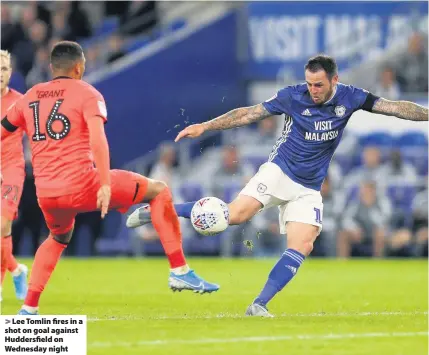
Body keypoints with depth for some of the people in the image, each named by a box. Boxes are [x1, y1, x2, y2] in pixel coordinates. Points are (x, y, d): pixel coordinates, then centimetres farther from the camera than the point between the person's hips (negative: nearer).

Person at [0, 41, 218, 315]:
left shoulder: (30, 97, 16)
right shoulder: (86, 94, 0)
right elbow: (97, 138, -16)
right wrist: (105, 184, -22)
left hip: (45, 195, 6)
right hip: (82, 185, -5)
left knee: (58, 239, 37)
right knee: (159, 191, 10)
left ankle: (29, 308, 27)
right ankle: (180, 271, 4)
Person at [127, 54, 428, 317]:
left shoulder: (349, 98, -4)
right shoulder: (293, 97, -9)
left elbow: (394, 107, -2)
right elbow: (249, 114, -6)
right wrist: (204, 127, -11)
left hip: (309, 190, 3)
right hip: (279, 172, -3)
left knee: (302, 247, -15)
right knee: (236, 214, -23)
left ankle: (260, 304, -11)